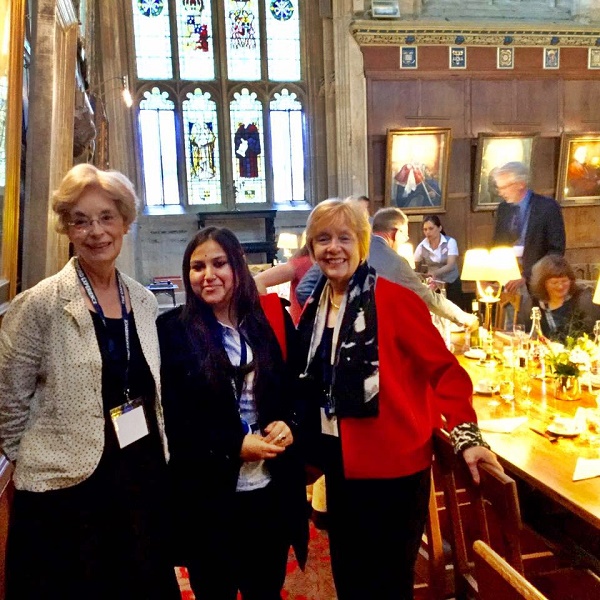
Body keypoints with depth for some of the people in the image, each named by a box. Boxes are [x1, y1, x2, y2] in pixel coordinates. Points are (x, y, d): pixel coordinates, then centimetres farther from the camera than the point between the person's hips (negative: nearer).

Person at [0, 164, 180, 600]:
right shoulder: (41, 304, -13)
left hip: (145, 481, 5)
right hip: (66, 489, -5)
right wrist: (35, 461, 1)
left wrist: (156, 454, 14)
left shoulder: (144, 301, 3)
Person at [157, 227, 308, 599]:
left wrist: (289, 425, -11)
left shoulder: (273, 319, 2)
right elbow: (171, 417, -8)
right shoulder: (173, 329, -6)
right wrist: (234, 446, -16)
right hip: (207, 496, -2)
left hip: (272, 490, 3)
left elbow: (300, 389, 8)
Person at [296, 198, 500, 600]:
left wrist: (466, 435, -21)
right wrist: (309, 443, 7)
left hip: (392, 465, -6)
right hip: (341, 463, 6)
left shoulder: (393, 299, -15)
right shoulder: (315, 307, 4)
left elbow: (445, 369, -13)